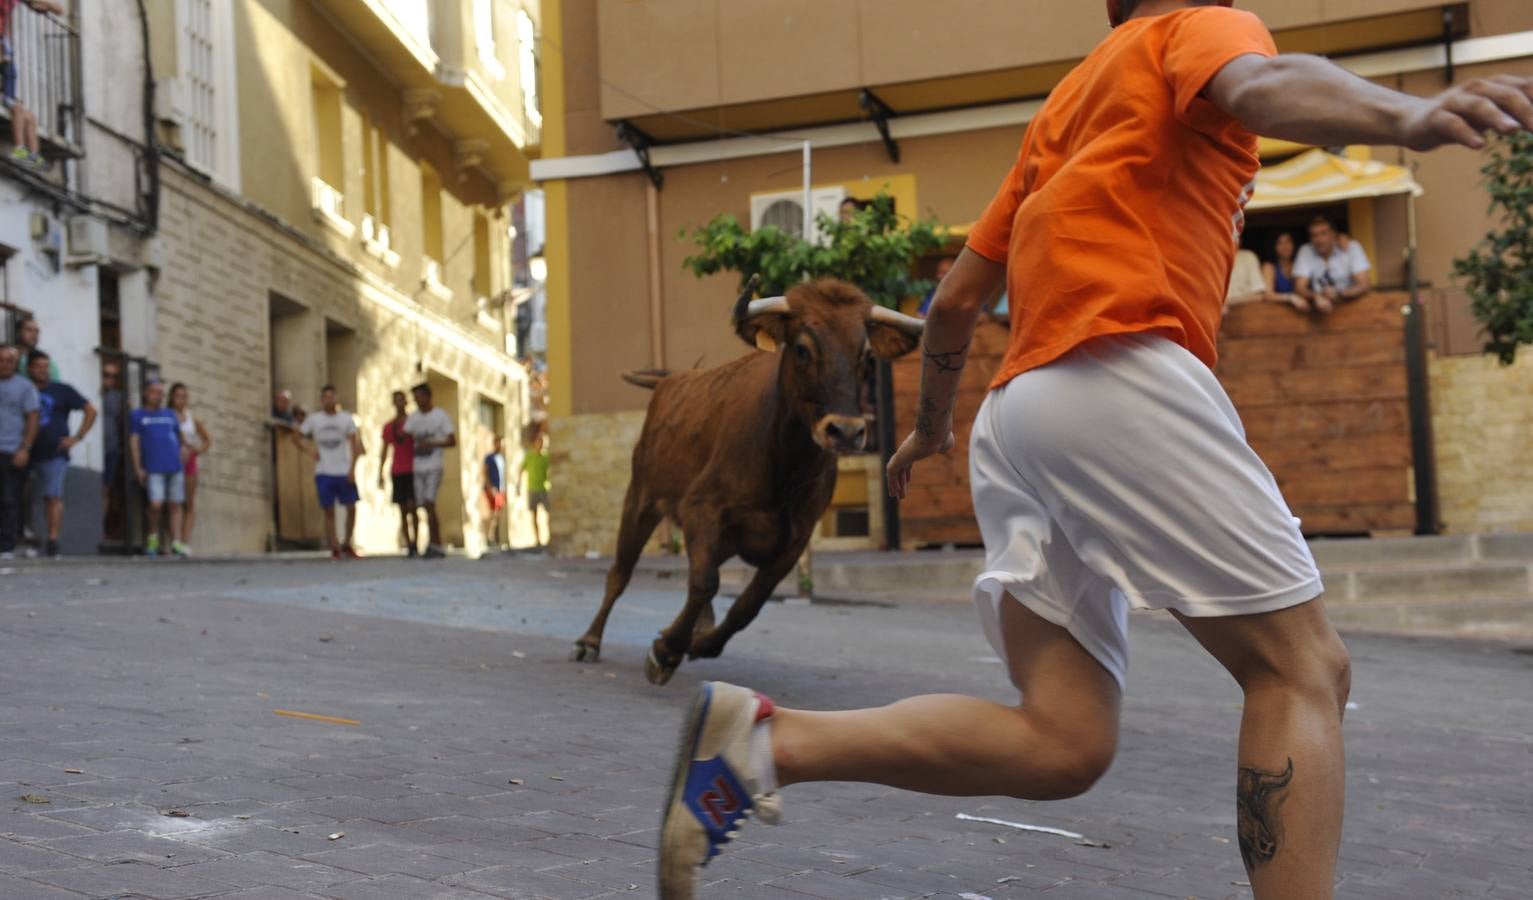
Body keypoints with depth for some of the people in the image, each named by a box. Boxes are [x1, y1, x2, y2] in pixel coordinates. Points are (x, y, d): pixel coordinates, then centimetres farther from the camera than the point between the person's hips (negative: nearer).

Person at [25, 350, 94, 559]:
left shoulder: (61, 391, 6)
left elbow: (91, 410, 8)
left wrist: (78, 437, 0)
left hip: (55, 453, -3)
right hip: (31, 454, 3)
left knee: (54, 496, -10)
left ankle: (53, 541, -12)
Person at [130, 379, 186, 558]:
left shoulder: (170, 415, 18)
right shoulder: (137, 415, 8)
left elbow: (179, 439, 23)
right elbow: (134, 442, 4)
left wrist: (181, 460, 11)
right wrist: (138, 468, -3)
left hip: (174, 467, 4)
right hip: (153, 469, -4)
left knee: (175, 505, 0)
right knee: (156, 505, -14)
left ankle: (176, 542, 2)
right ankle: (153, 536, 9)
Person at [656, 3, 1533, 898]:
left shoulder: (1066, 104, 31)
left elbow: (956, 299, 31)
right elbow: (1263, 86, -17)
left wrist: (931, 426, 45)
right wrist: (1409, 115, -36)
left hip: (1016, 410, 8)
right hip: (1123, 376, -8)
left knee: (1061, 741, 2)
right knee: (1305, 669, -3)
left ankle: (765, 739, -7)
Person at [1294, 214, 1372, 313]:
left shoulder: (1351, 248, -7)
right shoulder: (1305, 252, -4)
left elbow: (1365, 285, -12)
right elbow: (1299, 288, -12)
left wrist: (1338, 294, -30)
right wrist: (1317, 298, -33)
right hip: (1318, 308, 0)